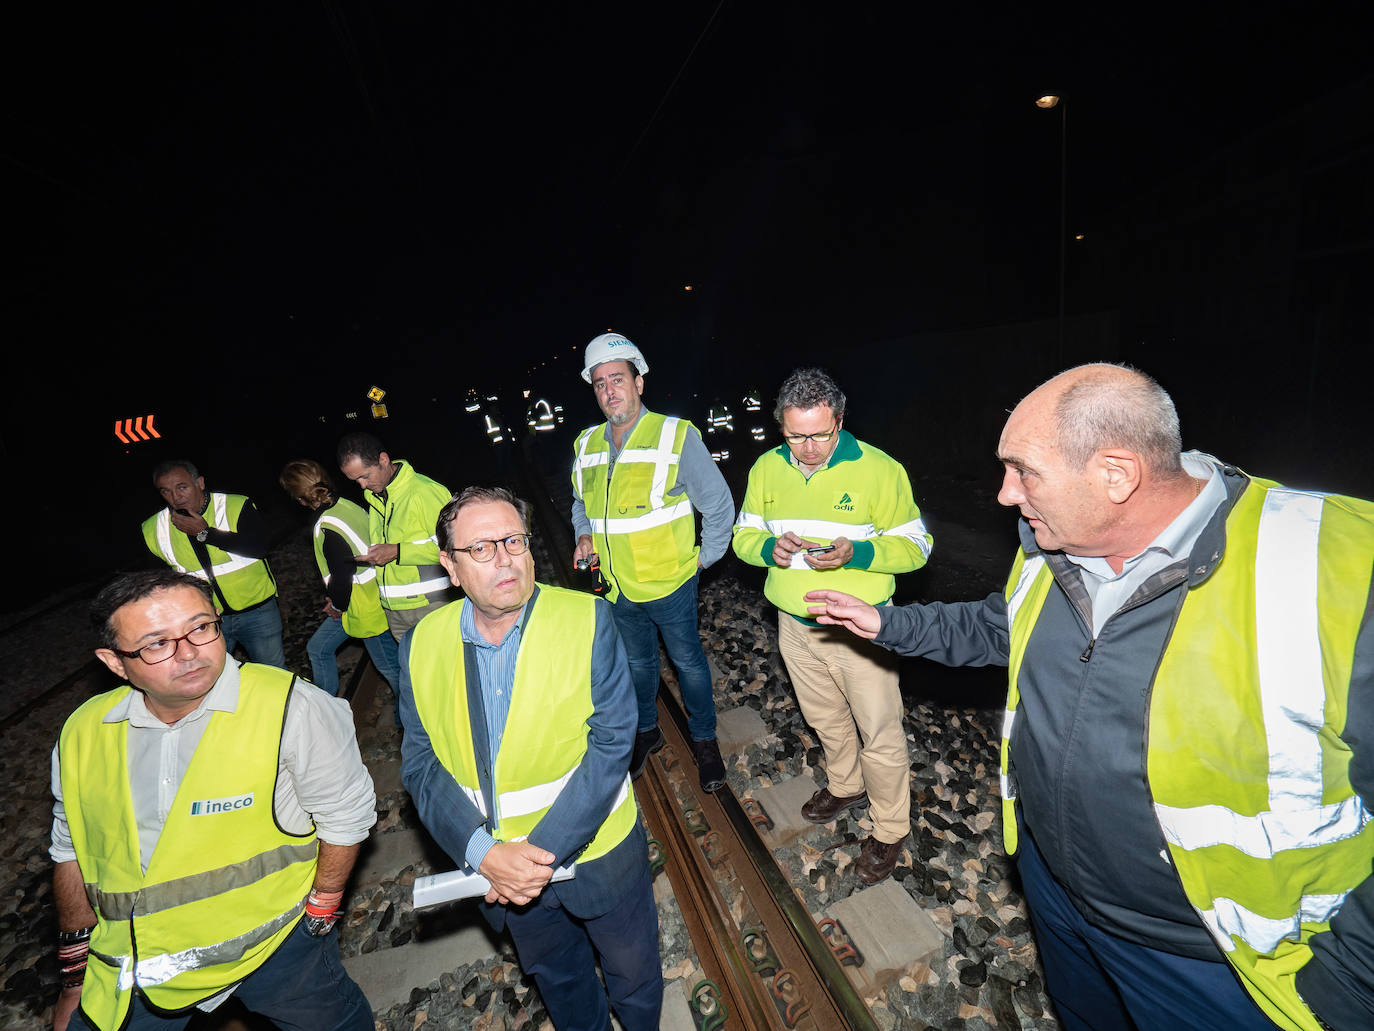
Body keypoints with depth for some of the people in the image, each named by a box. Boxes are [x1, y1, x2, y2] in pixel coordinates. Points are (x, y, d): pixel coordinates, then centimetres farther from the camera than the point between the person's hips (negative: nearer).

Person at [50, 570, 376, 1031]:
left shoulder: (293, 710, -27)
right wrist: (76, 977, 13)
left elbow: (345, 815, -16)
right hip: (136, 966, 4)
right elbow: (72, 850, 7)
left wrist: (319, 913, -7)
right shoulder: (82, 734, -8)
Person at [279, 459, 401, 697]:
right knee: (318, 649, 22)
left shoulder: (329, 529, -28)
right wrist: (337, 600, 14)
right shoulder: (344, 505, 0)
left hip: (366, 608, -10)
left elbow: (342, 575, -23)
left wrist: (338, 605, -2)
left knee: (388, 666, 7)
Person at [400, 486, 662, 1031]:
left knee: (633, 973, 24)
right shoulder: (422, 644, -10)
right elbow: (420, 763, -8)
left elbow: (610, 744, -20)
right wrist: (486, 853, -19)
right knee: (555, 975, 30)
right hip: (497, 865, 3)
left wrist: (546, 850, -22)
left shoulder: (588, 619, -20)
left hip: (598, 852, -2)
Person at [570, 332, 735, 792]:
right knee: (637, 662, 23)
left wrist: (705, 558, -6)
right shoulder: (586, 445, 1)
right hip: (618, 587, 5)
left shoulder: (676, 435, -14)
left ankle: (704, 740, 36)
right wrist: (584, 535, 0)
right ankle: (646, 731, 46)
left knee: (688, 661, 13)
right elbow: (580, 503, 18)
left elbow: (719, 504, -8)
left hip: (669, 582, -4)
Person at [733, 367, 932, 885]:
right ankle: (845, 786, 53)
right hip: (795, 625, 5)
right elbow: (744, 535, 5)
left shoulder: (879, 469, -15)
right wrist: (769, 548, -19)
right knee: (825, 719, 25)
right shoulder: (766, 468, -2)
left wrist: (855, 553, -29)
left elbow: (915, 546, -11)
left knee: (880, 733, 10)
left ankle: (890, 830, 35)